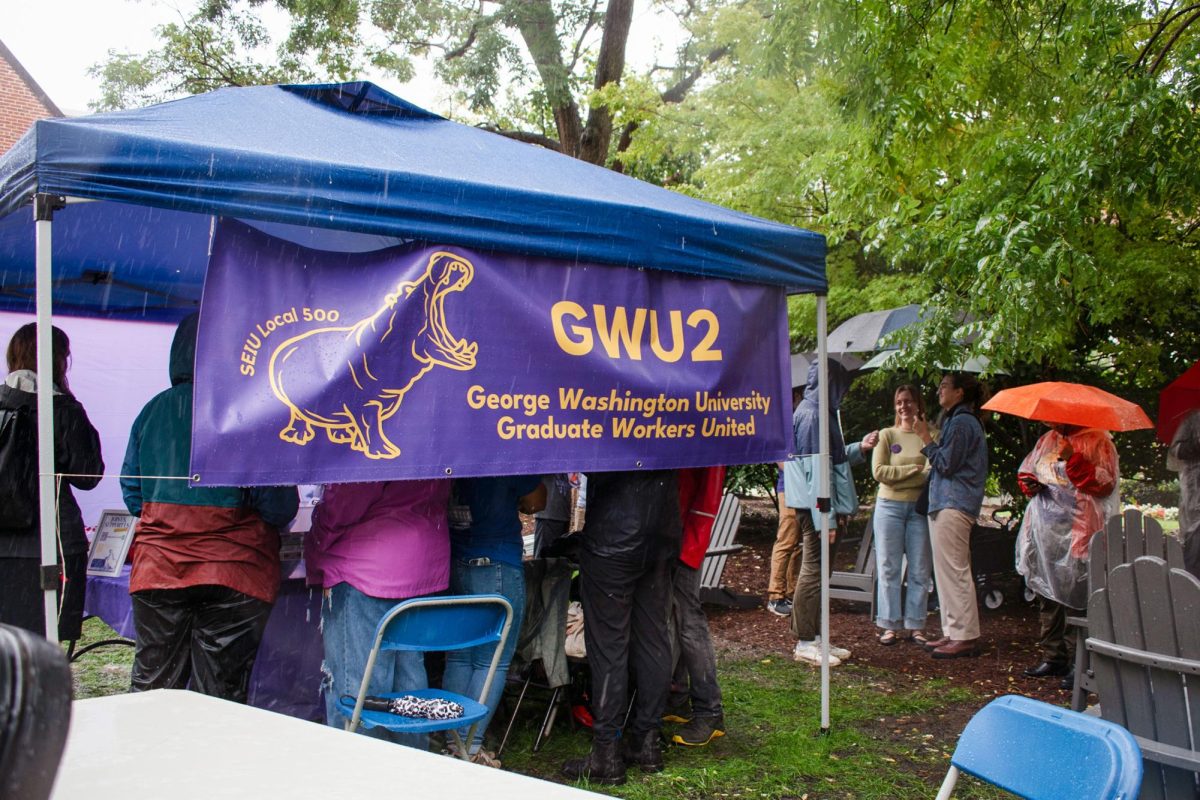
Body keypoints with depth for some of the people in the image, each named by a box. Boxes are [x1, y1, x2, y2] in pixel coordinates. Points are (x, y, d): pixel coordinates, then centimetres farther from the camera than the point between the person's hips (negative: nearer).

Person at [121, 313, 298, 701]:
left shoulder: (154, 409, 4)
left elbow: (132, 493, 11)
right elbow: (280, 506, -9)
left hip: (156, 567, 4)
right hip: (233, 569, -4)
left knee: (152, 685, 13)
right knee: (221, 694, 5)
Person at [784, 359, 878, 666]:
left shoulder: (815, 412, 15)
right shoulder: (812, 415, -16)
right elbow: (815, 469, -21)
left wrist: (859, 448, 18)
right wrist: (825, 516, -22)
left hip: (815, 506, 10)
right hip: (814, 506, -10)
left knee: (818, 570, 14)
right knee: (813, 571, -4)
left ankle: (815, 637, 22)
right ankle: (804, 643, 4)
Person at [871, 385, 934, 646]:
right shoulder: (887, 435, 7)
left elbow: (933, 473, -6)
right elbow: (879, 472, -5)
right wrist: (914, 470, -8)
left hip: (920, 508, 0)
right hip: (889, 506, 0)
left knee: (919, 570, 3)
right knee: (889, 569, 2)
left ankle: (915, 624, 12)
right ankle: (891, 625, 8)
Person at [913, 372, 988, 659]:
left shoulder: (961, 423, -11)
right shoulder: (960, 420, 22)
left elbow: (946, 463, -15)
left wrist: (927, 439, -9)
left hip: (953, 506, -11)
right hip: (947, 503, 11)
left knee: (954, 571, -9)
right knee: (948, 571, 12)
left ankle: (965, 637, -7)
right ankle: (954, 633, 16)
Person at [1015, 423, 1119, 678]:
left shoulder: (1098, 440, -2)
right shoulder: (1047, 440, 18)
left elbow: (1106, 483, -14)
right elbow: (1025, 470, 25)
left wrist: (1073, 459, -23)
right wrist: (1029, 484, 2)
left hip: (1077, 532, -7)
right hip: (1044, 530, 7)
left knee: (1079, 593, -9)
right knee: (1048, 593, 11)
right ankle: (1054, 657, 20)